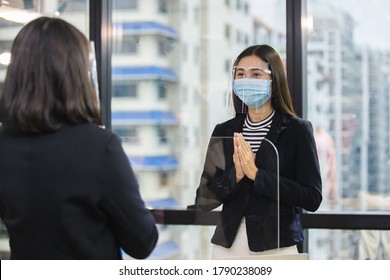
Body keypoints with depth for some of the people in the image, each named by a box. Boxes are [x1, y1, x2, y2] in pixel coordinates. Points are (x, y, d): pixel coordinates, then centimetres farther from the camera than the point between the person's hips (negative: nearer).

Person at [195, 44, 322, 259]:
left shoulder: (297, 130, -2)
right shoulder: (224, 131, 7)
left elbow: (312, 198, -10)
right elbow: (203, 201, 5)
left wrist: (256, 174, -15)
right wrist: (234, 176, -12)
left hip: (276, 248, -3)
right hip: (227, 247, 3)